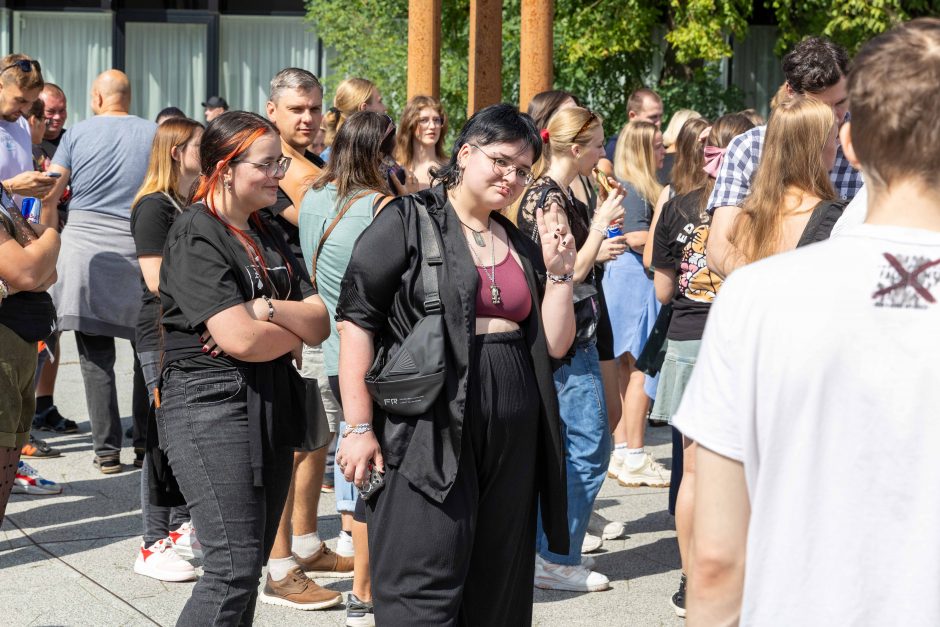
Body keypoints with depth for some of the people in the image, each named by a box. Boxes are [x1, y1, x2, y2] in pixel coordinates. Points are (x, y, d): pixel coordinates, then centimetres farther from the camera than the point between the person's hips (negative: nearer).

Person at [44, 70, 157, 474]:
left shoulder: (78, 133, 3)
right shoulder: (155, 134, 5)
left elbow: (49, 194, 0)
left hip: (86, 249, -1)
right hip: (140, 251, 1)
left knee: (96, 357, 3)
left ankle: (107, 450, 1)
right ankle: (146, 445, 13)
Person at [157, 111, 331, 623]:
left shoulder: (269, 236, 16)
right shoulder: (196, 235, -10)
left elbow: (320, 323, 7)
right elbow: (241, 340, -20)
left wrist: (268, 309, -13)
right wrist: (295, 331, -1)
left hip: (271, 407, 8)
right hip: (211, 406, -8)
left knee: (251, 566, 9)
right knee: (234, 571, -13)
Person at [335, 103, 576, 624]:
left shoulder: (521, 246, 17)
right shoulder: (408, 221, -1)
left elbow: (555, 345, 15)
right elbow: (356, 318, -7)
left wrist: (559, 268, 3)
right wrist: (360, 427, -12)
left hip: (513, 440, 7)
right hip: (431, 434, -6)